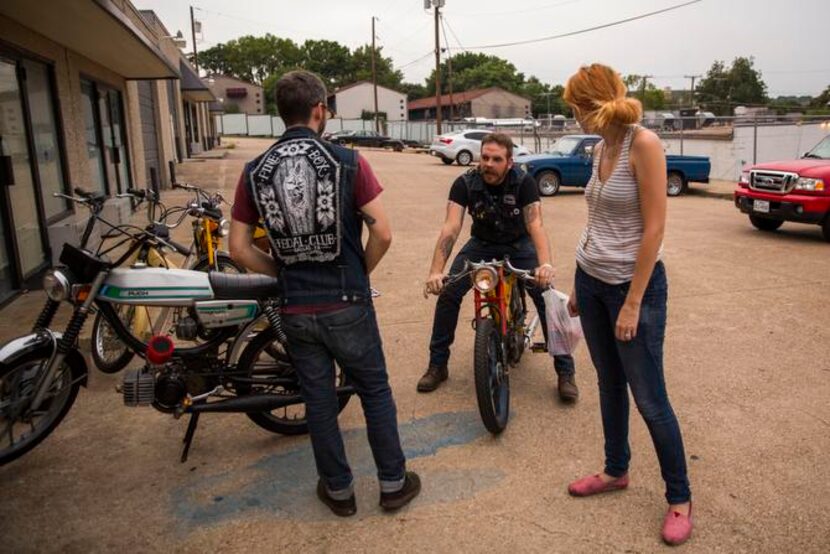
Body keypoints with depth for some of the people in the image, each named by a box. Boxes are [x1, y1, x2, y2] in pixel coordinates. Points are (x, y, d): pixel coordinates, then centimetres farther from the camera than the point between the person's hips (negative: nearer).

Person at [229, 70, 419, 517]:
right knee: (374, 393, 14)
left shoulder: (254, 172, 0)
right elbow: (382, 233, -12)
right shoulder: (347, 162, -9)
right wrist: (359, 273, 4)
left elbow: (239, 248, 0)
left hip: (296, 311, 3)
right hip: (348, 307, -2)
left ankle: (338, 490, 32)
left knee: (318, 400, 16)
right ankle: (393, 484, 28)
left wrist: (285, 274, 10)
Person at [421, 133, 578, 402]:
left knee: (547, 296, -17)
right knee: (447, 293, -14)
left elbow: (535, 224, -33)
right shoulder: (465, 183, -19)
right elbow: (451, 227, -30)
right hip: (481, 244, 1)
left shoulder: (524, 182, -21)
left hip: (519, 245, -1)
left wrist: (545, 264, -52)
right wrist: (436, 270, -44)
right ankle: (437, 365, 3)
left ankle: (565, 371, -2)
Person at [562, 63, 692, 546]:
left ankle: (680, 498, 20)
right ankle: (616, 470, 35)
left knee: (650, 399, 2)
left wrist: (633, 303, -18)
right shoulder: (601, 148, 8)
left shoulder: (644, 144, -15)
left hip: (635, 284, -7)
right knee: (610, 383, 18)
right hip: (592, 280, 7)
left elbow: (654, 227, -18)